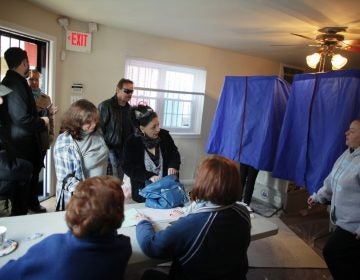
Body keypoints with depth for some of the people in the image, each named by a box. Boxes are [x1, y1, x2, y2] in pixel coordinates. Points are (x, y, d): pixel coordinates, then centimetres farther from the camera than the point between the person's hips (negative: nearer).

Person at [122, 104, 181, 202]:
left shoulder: (164, 135, -4)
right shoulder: (131, 142, -12)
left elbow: (174, 153, 10)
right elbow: (128, 167, -12)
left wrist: (173, 166, -12)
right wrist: (149, 176, -23)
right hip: (144, 190, -2)